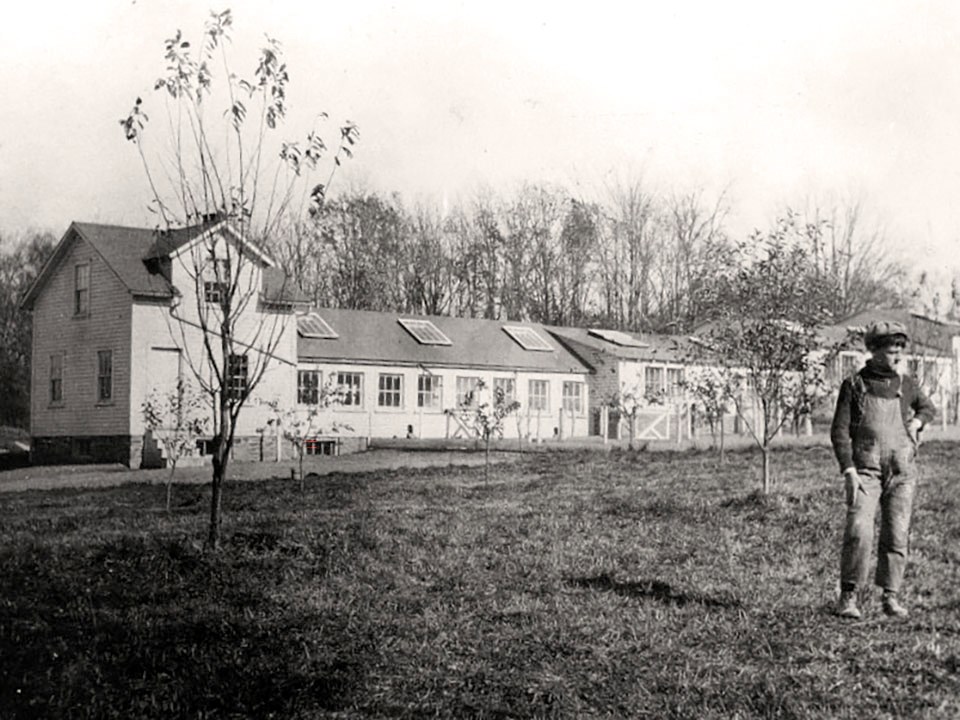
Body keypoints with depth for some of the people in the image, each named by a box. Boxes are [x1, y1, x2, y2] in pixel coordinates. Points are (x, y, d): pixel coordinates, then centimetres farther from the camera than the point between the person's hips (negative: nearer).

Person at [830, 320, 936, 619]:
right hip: (865, 469, -3)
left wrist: (917, 421, 9)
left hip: (902, 471, 3)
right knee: (859, 531, -15)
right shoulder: (854, 384, 2)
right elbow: (839, 430, -2)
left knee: (896, 535, 2)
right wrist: (848, 470, -12)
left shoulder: (906, 384, 11)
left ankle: (891, 597, 13)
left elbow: (928, 407, 32)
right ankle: (849, 595, -5)